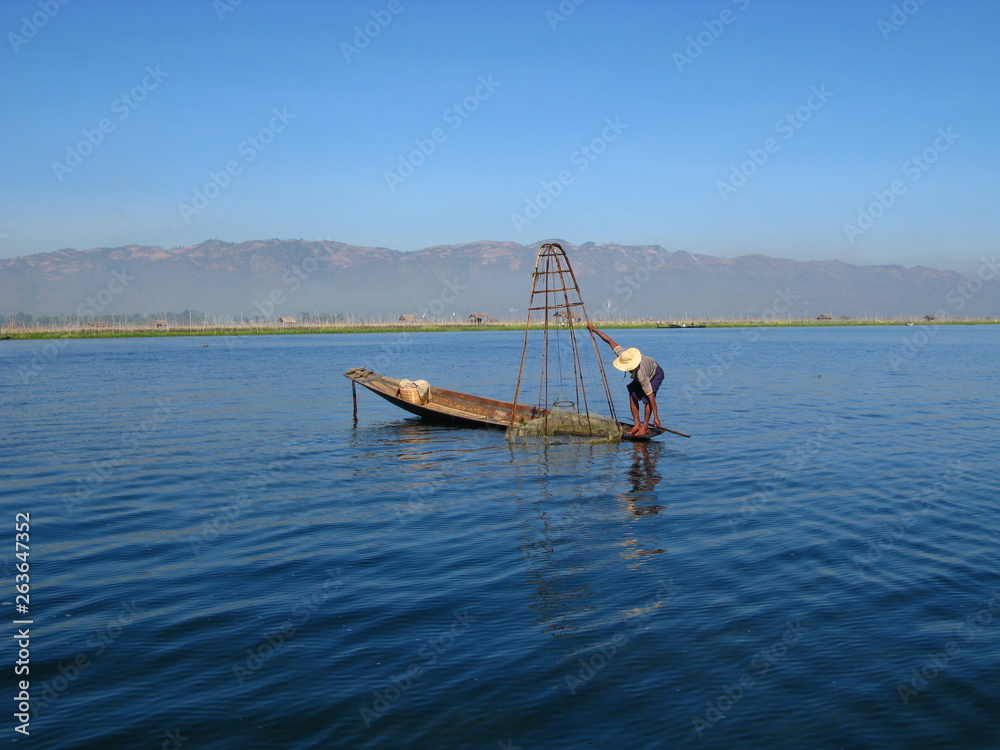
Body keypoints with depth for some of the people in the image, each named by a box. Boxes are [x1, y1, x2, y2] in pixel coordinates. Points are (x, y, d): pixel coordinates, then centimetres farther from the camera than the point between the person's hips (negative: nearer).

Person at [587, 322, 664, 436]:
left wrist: (656, 417, -40)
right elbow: (610, 341, -21)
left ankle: (645, 427, -17)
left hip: (656, 374, -7)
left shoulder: (641, 375, -45)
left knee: (647, 398, -23)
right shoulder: (623, 354, -32)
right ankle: (637, 424, -6)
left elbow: (651, 397, -42)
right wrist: (594, 330, -19)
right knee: (632, 395, -8)